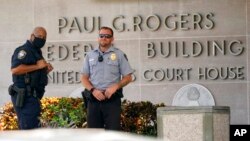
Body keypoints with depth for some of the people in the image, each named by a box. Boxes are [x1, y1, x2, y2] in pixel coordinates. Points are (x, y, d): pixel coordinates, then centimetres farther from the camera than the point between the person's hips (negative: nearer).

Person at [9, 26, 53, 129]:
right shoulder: (23, 51, -12)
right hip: (25, 97, -10)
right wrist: (37, 66, -21)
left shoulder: (36, 52, 20)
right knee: (31, 130, -14)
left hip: (31, 96, 10)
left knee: (26, 130, 13)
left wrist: (45, 70, 7)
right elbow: (15, 69, -27)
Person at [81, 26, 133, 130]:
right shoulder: (90, 55, 12)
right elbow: (84, 78, 10)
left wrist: (115, 86, -14)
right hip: (93, 99, 3)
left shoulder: (119, 55, 5)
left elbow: (128, 77, 3)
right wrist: (93, 90, -8)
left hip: (112, 99, -3)